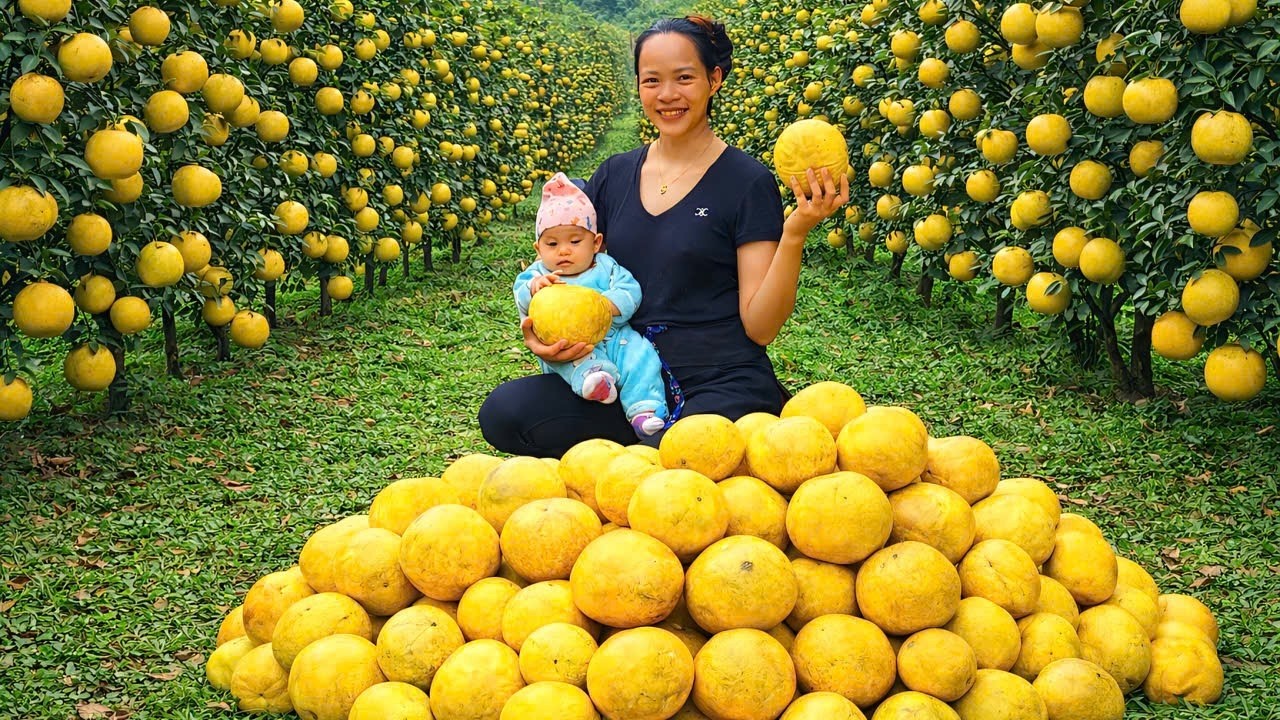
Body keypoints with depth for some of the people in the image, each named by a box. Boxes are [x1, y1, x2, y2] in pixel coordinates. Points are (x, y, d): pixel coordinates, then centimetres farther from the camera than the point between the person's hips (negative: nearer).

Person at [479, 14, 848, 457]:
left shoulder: (747, 182, -4)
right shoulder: (613, 176, 10)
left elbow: (760, 327, -7)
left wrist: (794, 234, -21)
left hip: (723, 386, -5)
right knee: (503, 412, -21)